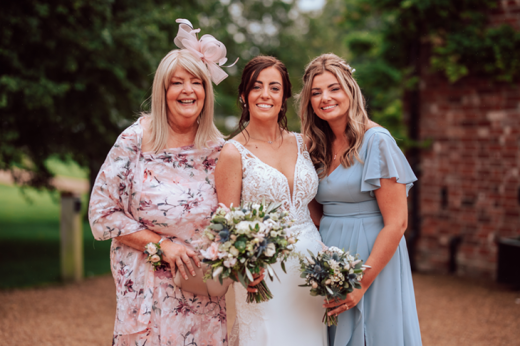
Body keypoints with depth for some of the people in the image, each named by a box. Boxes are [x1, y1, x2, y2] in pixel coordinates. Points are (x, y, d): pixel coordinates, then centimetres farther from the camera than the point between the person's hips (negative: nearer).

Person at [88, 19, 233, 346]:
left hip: (207, 292, 2)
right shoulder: (135, 141, -8)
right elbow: (102, 211, -8)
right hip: (149, 290, -2)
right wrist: (161, 245, -14)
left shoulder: (218, 149, 0)